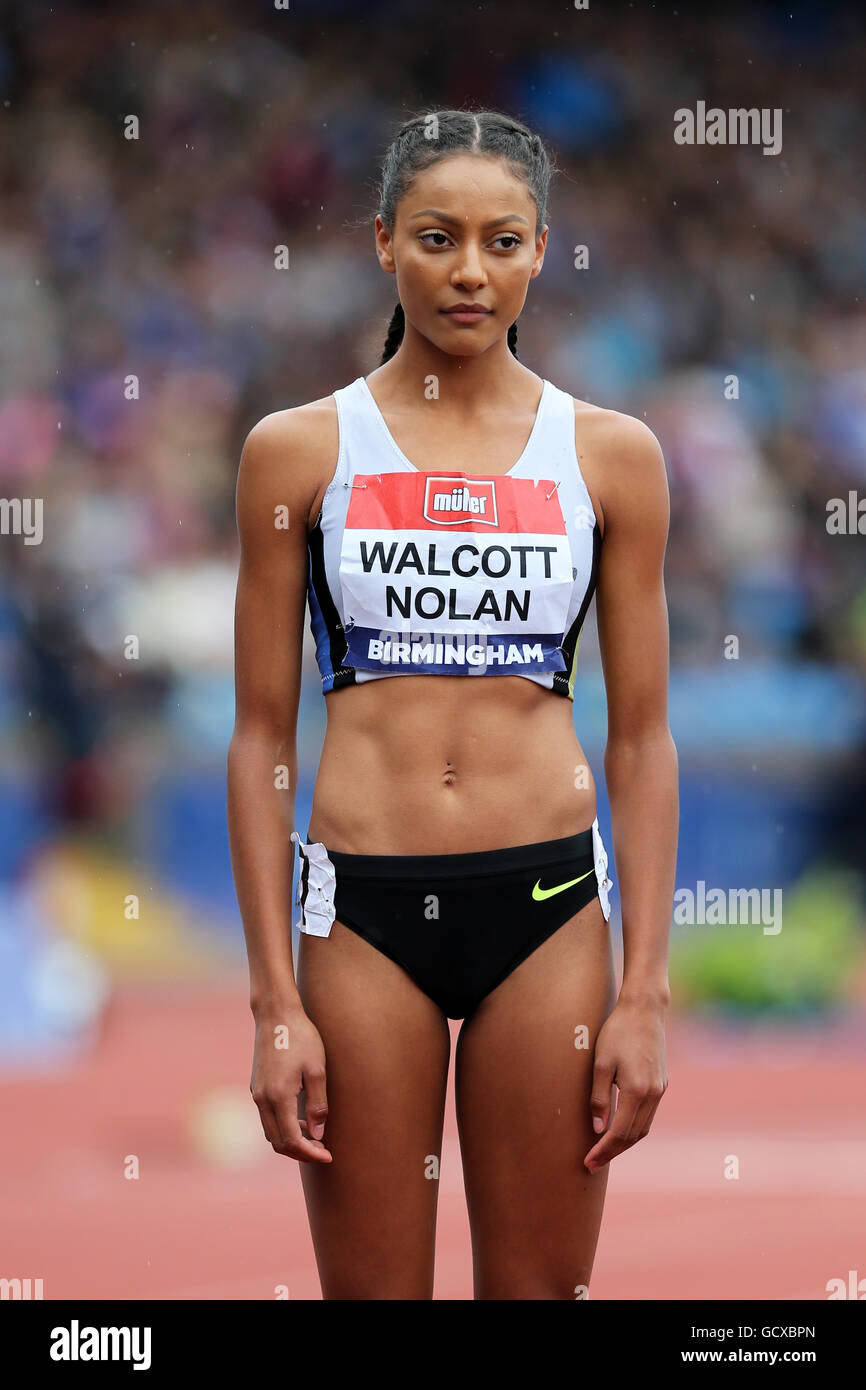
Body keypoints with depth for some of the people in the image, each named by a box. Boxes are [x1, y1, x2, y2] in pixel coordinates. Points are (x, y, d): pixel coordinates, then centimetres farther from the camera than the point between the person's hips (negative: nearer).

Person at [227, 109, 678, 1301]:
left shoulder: (611, 455, 5)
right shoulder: (300, 451, 2)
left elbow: (642, 740, 6)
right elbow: (263, 734, 3)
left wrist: (644, 996, 0)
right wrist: (275, 1004, -3)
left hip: (548, 901, 1)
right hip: (365, 903, -1)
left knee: (541, 1288, 4)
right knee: (370, 1286, 2)